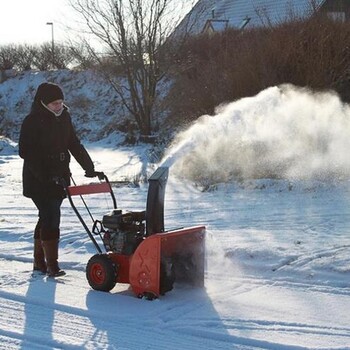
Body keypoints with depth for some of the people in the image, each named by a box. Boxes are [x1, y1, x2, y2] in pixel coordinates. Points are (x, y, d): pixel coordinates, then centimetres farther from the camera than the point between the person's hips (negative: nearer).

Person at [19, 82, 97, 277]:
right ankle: (52, 265, -10)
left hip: (59, 179, 7)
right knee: (51, 219, -14)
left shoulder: (64, 118, 8)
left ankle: (39, 262, 24)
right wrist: (45, 175, -24)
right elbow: (25, 152, -16)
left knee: (47, 218, 13)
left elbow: (74, 145, 14)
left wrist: (89, 166, 3)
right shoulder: (32, 122, -12)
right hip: (39, 181, -7)